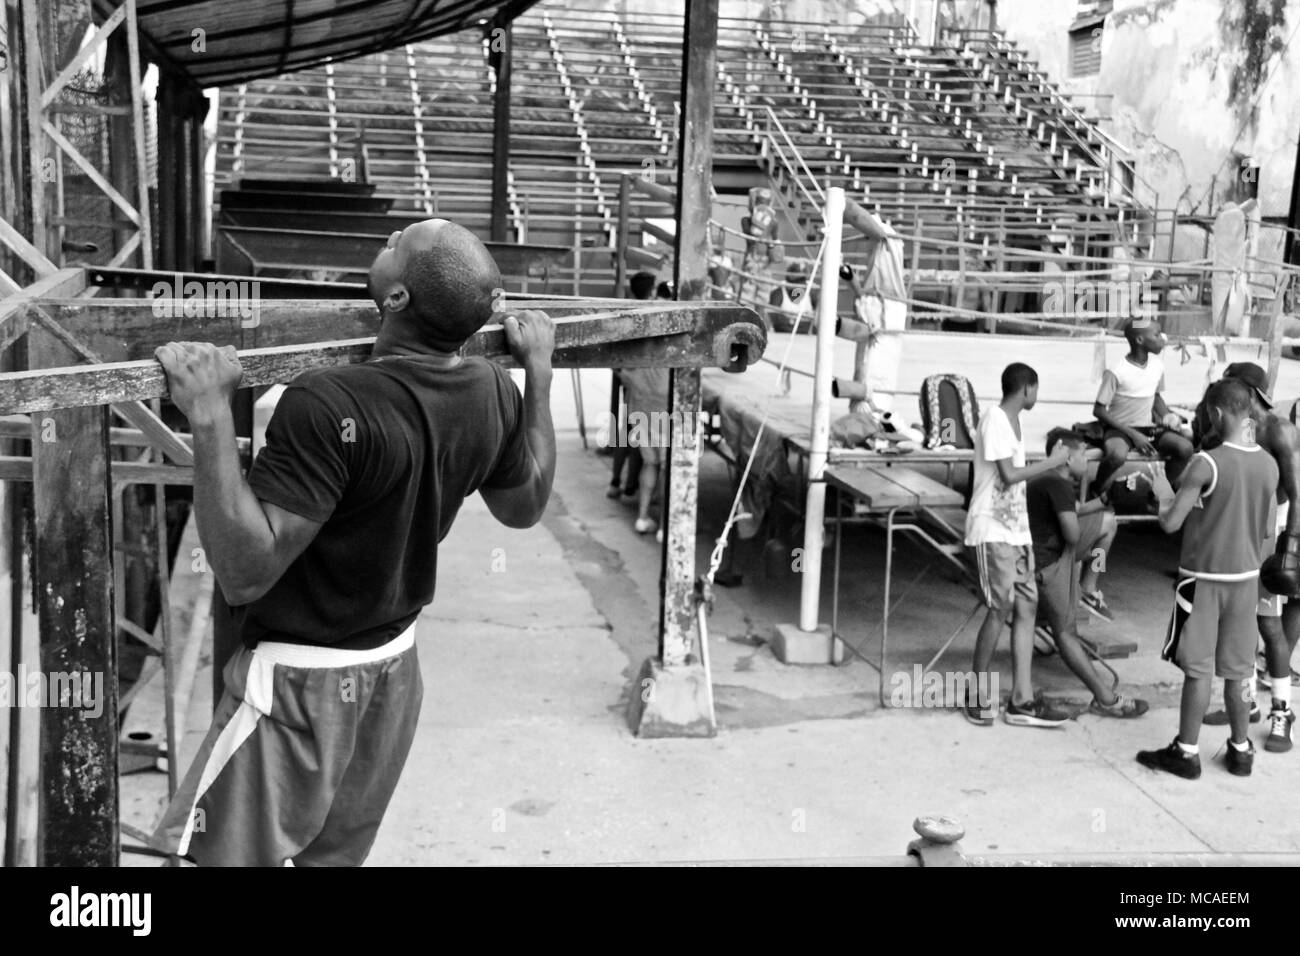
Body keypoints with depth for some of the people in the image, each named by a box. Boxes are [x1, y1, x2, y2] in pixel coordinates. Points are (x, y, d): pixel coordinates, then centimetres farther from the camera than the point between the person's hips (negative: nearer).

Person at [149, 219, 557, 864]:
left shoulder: (330, 407, -29)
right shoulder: (494, 393, -7)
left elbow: (243, 572, -30)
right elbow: (525, 507, 12)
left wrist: (212, 417, -33)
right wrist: (539, 373, 15)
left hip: (303, 682, -7)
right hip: (397, 665, 7)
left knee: (227, 856, 9)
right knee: (334, 856, 23)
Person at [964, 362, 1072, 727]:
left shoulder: (1011, 421, 17)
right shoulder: (994, 420, -12)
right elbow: (1008, 474, -17)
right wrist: (1052, 462, -10)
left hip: (1016, 528, 9)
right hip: (993, 529, -9)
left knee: (1026, 606, 3)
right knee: (1000, 609, -8)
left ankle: (1021, 700, 5)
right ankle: (978, 696, 5)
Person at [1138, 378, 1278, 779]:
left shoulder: (1206, 464, -19)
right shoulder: (1269, 464, 0)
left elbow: (1170, 523, -16)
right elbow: (1268, 529, 8)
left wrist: (1163, 494, 3)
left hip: (1203, 577, -5)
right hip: (1246, 576, 5)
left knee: (1198, 668, 3)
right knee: (1238, 668, 14)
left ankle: (1187, 752, 12)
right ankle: (1241, 750, 24)